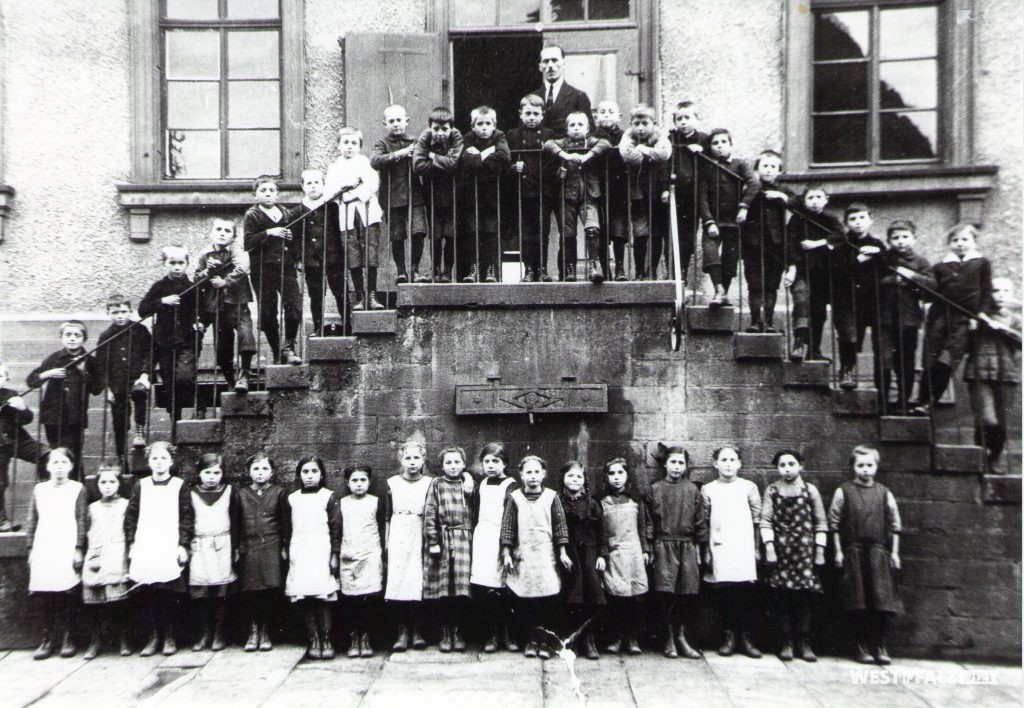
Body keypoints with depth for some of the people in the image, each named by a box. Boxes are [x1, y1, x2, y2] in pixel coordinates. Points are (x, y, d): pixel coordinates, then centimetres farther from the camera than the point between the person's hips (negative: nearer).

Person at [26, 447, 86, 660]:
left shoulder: (77, 489, 3)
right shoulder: (39, 489, 12)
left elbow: (81, 521, 0)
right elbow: (32, 521, 14)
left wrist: (79, 548, -5)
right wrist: (30, 548, 8)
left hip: (67, 549, -3)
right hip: (43, 549, 3)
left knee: (67, 595, -3)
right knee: (45, 596, 2)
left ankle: (67, 638, 7)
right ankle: (48, 638, 12)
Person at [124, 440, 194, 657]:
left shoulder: (179, 486, 3)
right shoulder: (141, 486, 10)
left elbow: (187, 517, 1)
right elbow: (130, 516, 11)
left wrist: (183, 545, -5)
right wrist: (131, 543, 4)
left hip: (170, 549, -2)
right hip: (144, 549, 2)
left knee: (170, 594, -1)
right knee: (146, 594, 1)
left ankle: (170, 637, 12)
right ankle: (153, 636, 14)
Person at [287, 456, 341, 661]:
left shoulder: (329, 497, 2)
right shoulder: (292, 498, 11)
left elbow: (336, 528, 0)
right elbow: (287, 528, 16)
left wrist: (335, 555, -4)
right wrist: (286, 551, 11)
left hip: (321, 552, -3)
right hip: (299, 553, 3)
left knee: (323, 597, -5)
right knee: (303, 599, 0)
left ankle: (326, 640, 4)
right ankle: (313, 640, 9)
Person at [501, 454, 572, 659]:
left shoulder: (551, 497, 2)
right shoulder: (515, 498, 2)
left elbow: (560, 525, 5)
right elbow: (507, 527, 3)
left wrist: (562, 552, 2)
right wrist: (506, 553, -1)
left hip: (546, 555, 0)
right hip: (523, 555, 0)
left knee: (547, 600, -1)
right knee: (525, 602, 3)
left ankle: (544, 641, 11)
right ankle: (531, 640, 16)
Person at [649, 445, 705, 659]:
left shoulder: (692, 489, 7)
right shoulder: (656, 489, 4)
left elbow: (700, 520, 8)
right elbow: (648, 521, 3)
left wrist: (699, 545, 5)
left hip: (687, 546, 2)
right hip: (664, 546, -2)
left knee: (687, 593, 1)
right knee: (666, 594, -4)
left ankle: (681, 637, 16)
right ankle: (669, 639, 9)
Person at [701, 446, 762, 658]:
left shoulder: (749, 487, 6)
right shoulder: (708, 489, 7)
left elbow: (756, 520, 8)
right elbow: (704, 523, 9)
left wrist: (756, 548, 5)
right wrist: (706, 551, 5)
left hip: (744, 548, 0)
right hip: (719, 548, 0)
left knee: (745, 592, -3)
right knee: (724, 593, -1)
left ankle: (745, 638, 8)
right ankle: (729, 636, 10)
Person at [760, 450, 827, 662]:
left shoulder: (810, 490, 5)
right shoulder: (771, 490, 4)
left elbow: (821, 523, 7)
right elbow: (765, 520, -1)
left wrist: (820, 550, 2)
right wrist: (769, 547, -9)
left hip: (805, 549, 0)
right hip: (780, 548, 0)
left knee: (806, 596, 0)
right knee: (782, 596, 1)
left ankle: (804, 642, 12)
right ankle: (787, 642, 12)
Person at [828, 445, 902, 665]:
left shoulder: (884, 493, 6)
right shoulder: (843, 492, 1)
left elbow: (895, 525, 11)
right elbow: (834, 523, 2)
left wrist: (894, 552, 6)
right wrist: (838, 551, -1)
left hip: (879, 553, 2)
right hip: (853, 552, -2)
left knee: (881, 601, 0)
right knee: (857, 604, 1)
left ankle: (880, 647, 12)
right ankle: (861, 647, 11)